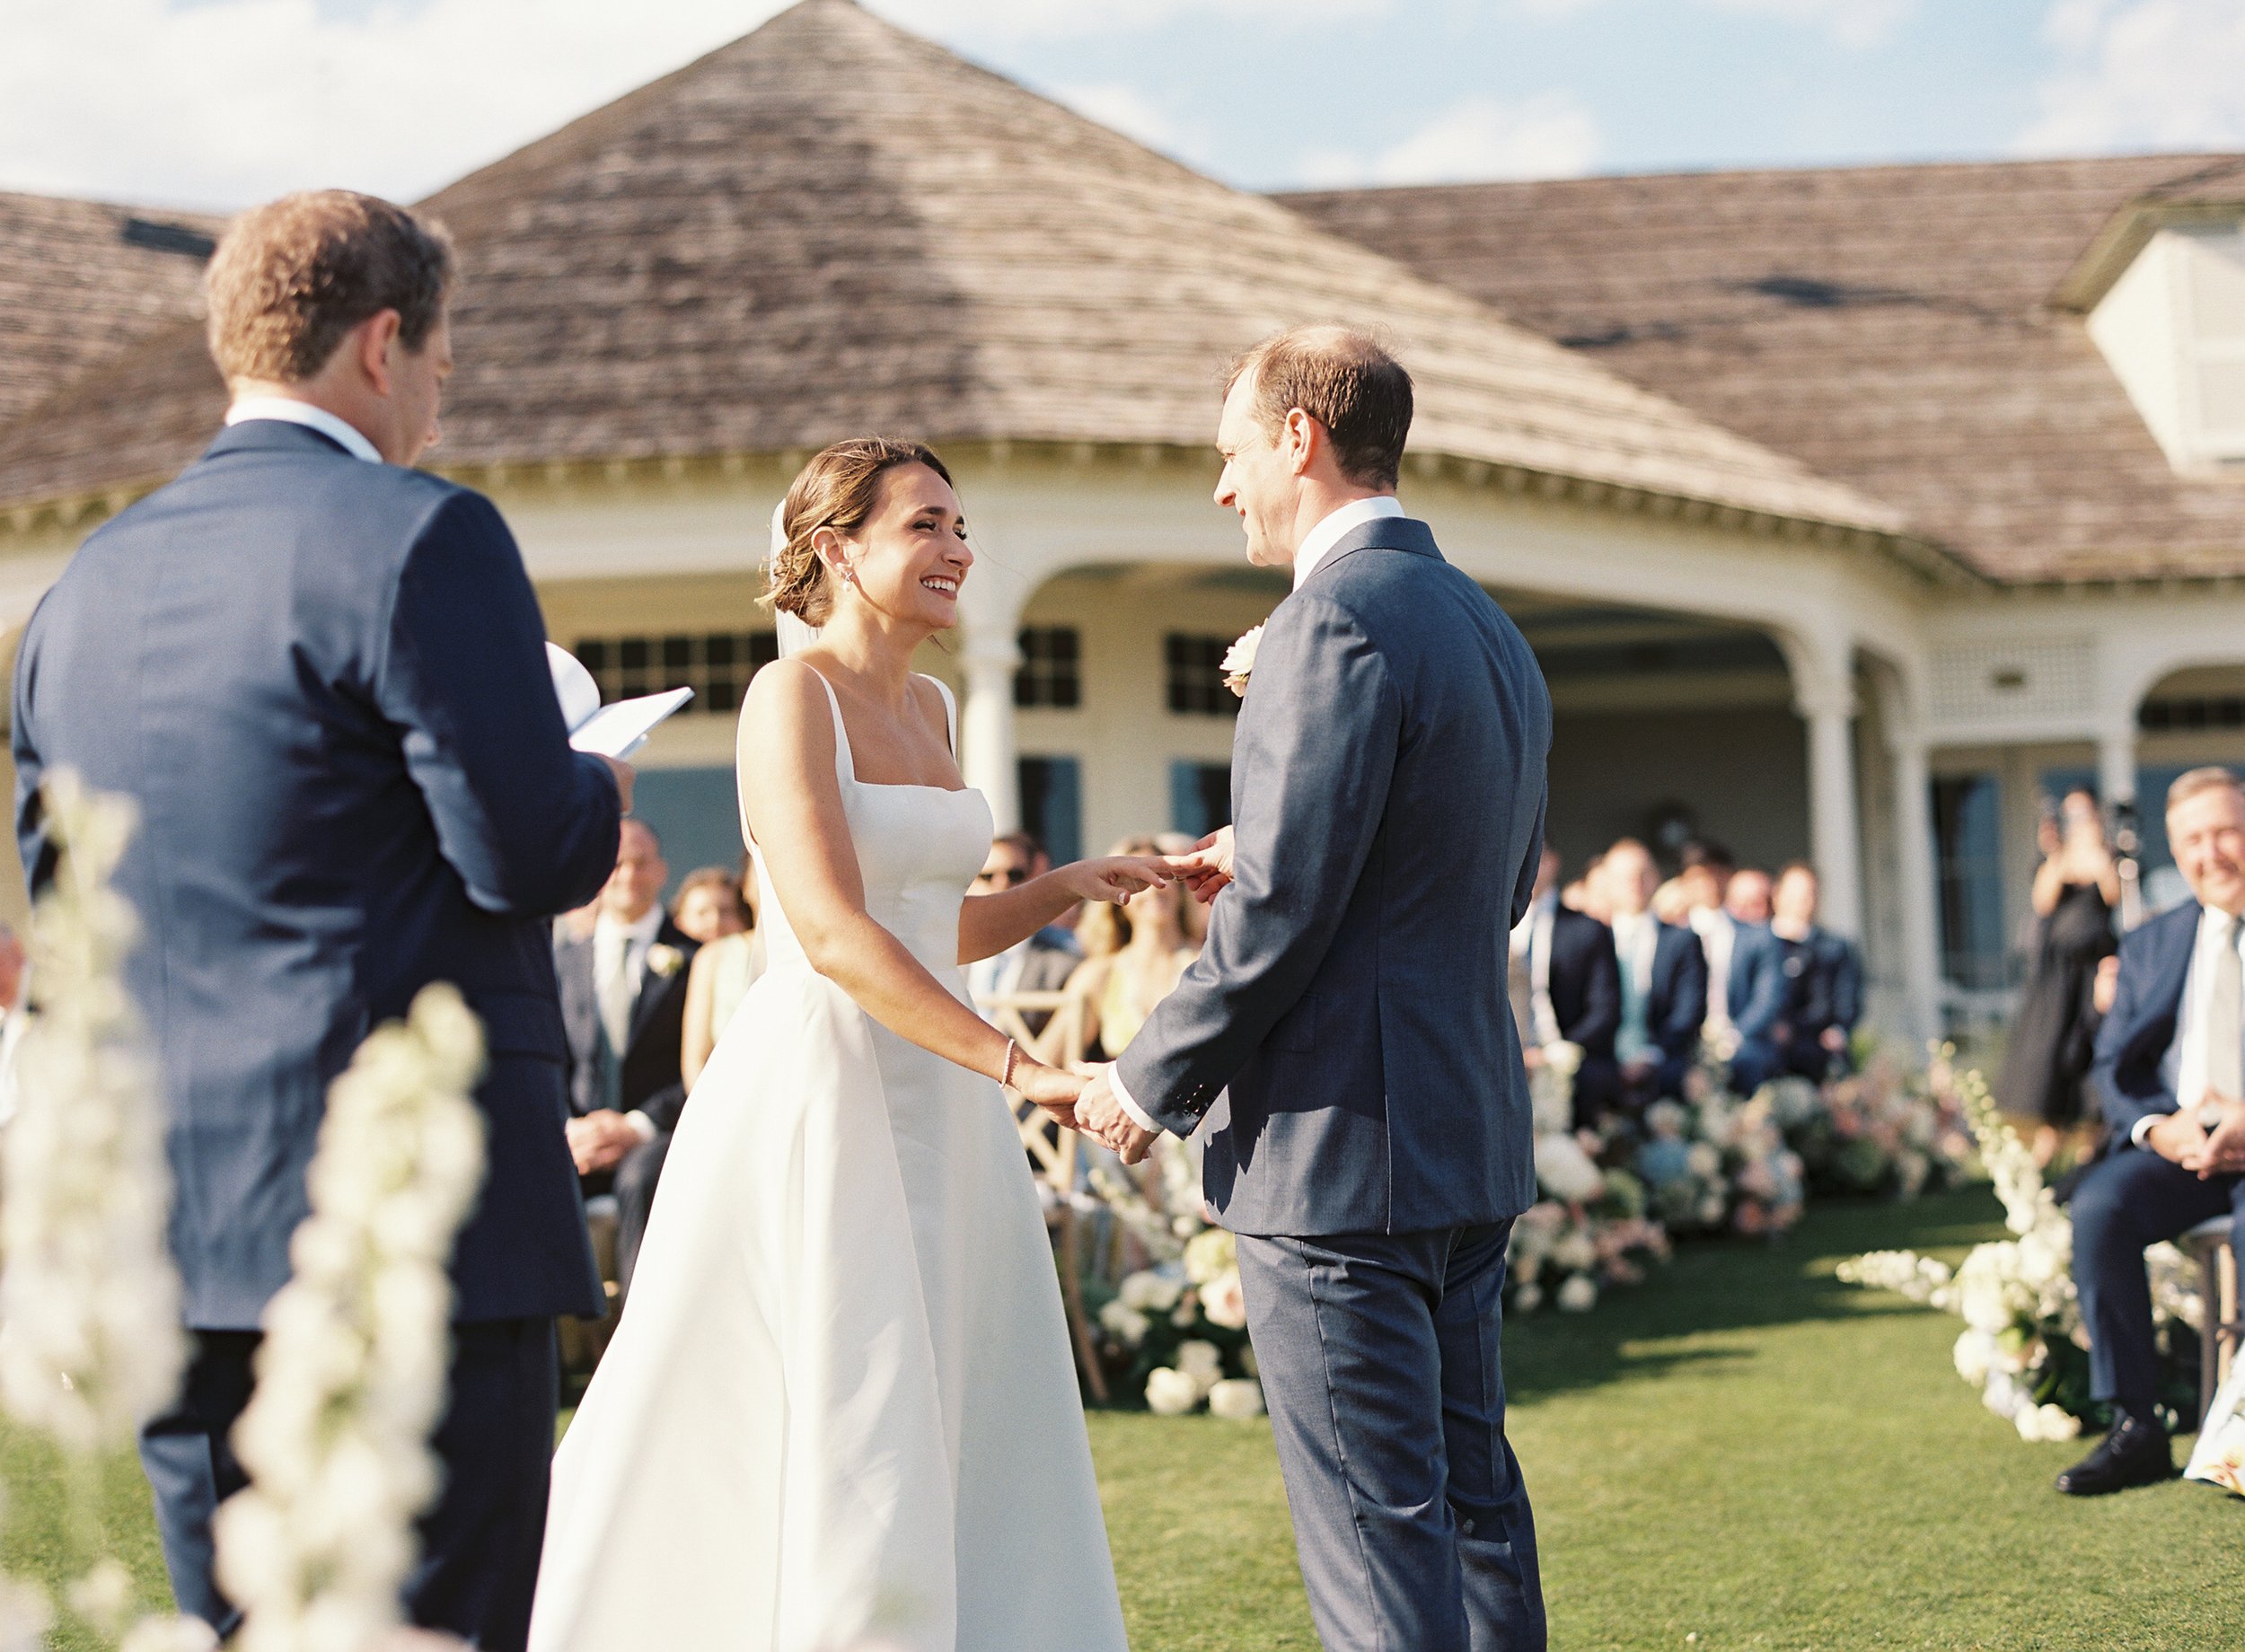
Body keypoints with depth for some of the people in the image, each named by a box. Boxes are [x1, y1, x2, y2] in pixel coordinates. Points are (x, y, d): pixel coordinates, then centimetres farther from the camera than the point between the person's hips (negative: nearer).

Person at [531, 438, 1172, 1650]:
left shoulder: (932, 708, 14)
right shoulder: (792, 693, -10)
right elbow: (833, 934, -21)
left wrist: (1063, 890, 7)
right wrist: (1021, 1068, -26)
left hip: (935, 1110, 8)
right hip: (821, 1094, -8)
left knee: (975, 1445, 9)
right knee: (837, 1444, -3)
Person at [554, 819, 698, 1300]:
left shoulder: (696, 958, 8)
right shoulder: (563, 961, 20)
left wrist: (641, 1125, -15)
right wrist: (567, 1129, -6)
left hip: (661, 1134, -3)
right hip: (579, 1139, 3)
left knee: (643, 1179, -39)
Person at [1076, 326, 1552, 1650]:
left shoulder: (1340, 620, -16)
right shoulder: (1490, 627, 14)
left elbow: (1286, 911, -20)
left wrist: (1152, 1082, -8)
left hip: (1341, 1150, -10)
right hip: (1472, 1139, 10)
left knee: (1375, 1531, -4)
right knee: (1472, 1495, 17)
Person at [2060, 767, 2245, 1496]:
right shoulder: (2150, 946, 19)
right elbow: (2112, 1070, 14)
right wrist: (2158, 1127, -9)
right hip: (2177, 1144, 4)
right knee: (2098, 1206, -27)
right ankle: (2134, 1429, -22)